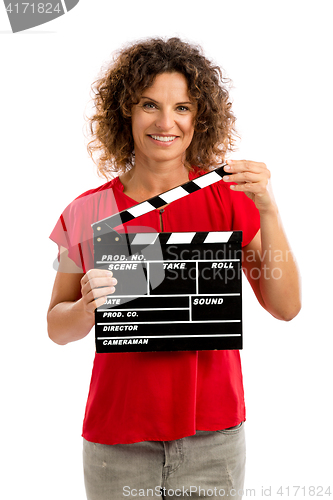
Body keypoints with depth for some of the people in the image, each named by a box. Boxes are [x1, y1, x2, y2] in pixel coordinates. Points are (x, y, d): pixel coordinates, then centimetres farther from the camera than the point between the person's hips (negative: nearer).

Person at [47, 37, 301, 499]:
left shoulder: (230, 198, -3)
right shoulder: (87, 213, -3)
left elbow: (286, 307, -7)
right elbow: (57, 327, 5)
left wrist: (267, 210, -17)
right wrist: (88, 308, -16)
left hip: (213, 437, 0)